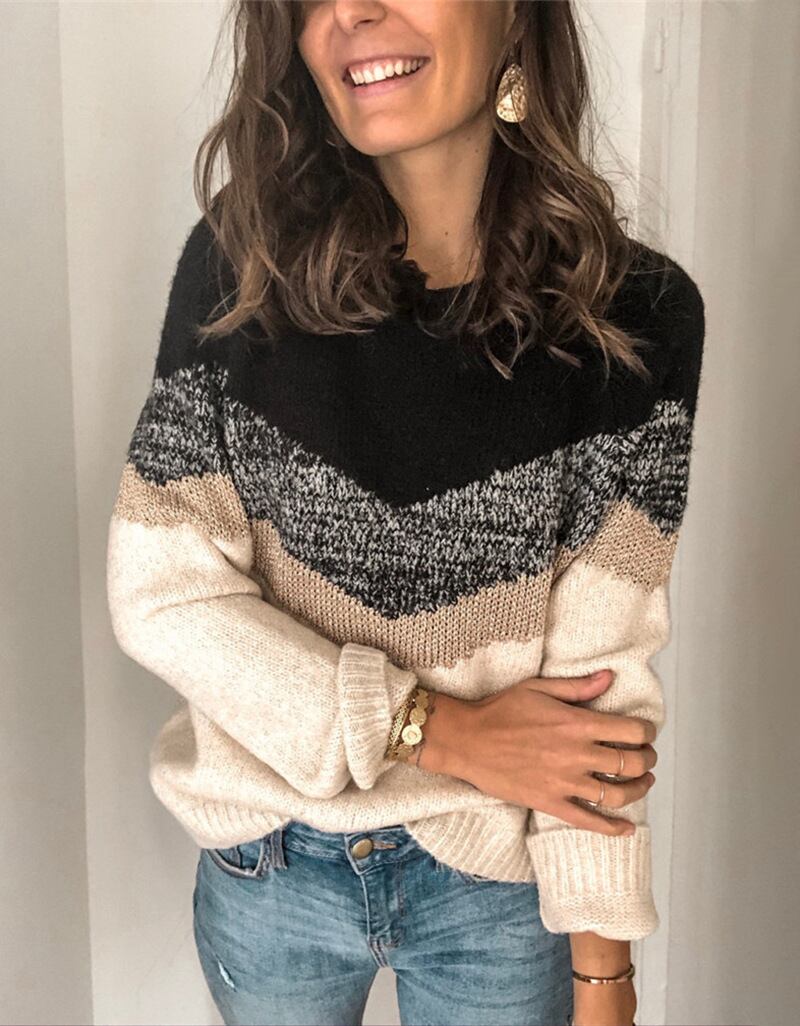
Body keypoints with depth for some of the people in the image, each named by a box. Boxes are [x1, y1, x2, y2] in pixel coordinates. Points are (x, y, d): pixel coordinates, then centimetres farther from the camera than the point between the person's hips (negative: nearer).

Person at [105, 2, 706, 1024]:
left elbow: (604, 671, -13)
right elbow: (159, 592, -13)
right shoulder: (240, 261, -12)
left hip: (500, 887, -1)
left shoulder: (632, 314, -15)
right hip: (266, 864, 2)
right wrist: (438, 730, -19)